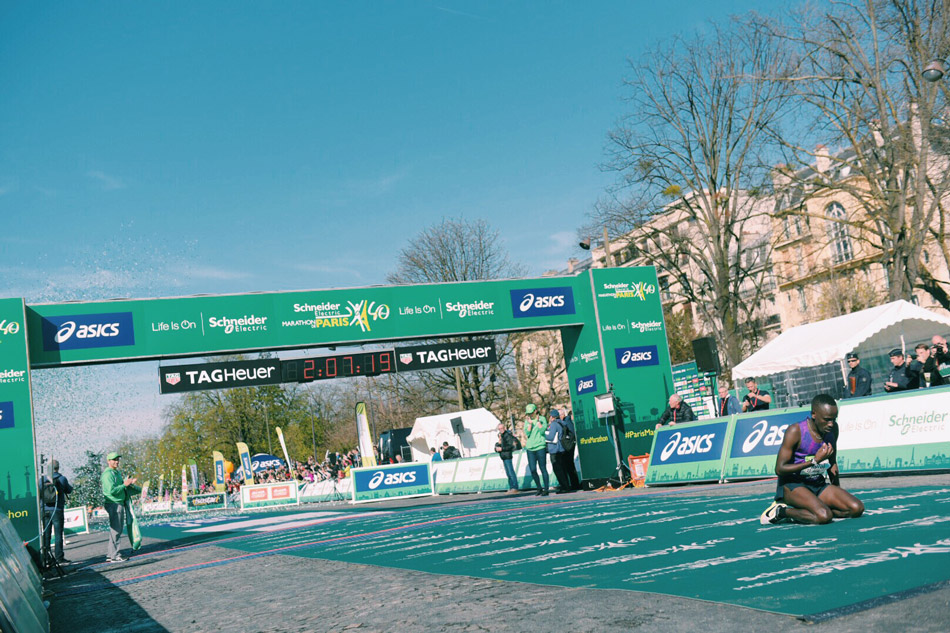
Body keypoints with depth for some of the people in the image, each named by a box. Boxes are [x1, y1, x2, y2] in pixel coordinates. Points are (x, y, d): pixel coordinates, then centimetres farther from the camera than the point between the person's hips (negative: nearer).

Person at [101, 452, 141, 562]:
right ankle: (113, 555, -3)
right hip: (114, 504, -10)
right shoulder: (108, 474, -14)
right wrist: (124, 485, -18)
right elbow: (112, 490, -23)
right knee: (115, 530, -7)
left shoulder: (117, 472, 17)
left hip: (121, 503, 10)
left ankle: (110, 554, 20)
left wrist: (129, 483, 8)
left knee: (117, 530, 13)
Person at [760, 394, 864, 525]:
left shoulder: (833, 428, 2)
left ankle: (798, 511, -3)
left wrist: (838, 492, 15)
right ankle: (781, 511, -7)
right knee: (824, 516, -31)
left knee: (856, 508, -11)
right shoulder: (795, 431, -18)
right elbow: (779, 469, -20)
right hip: (792, 485, -8)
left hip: (819, 485, 8)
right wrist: (815, 461, -24)